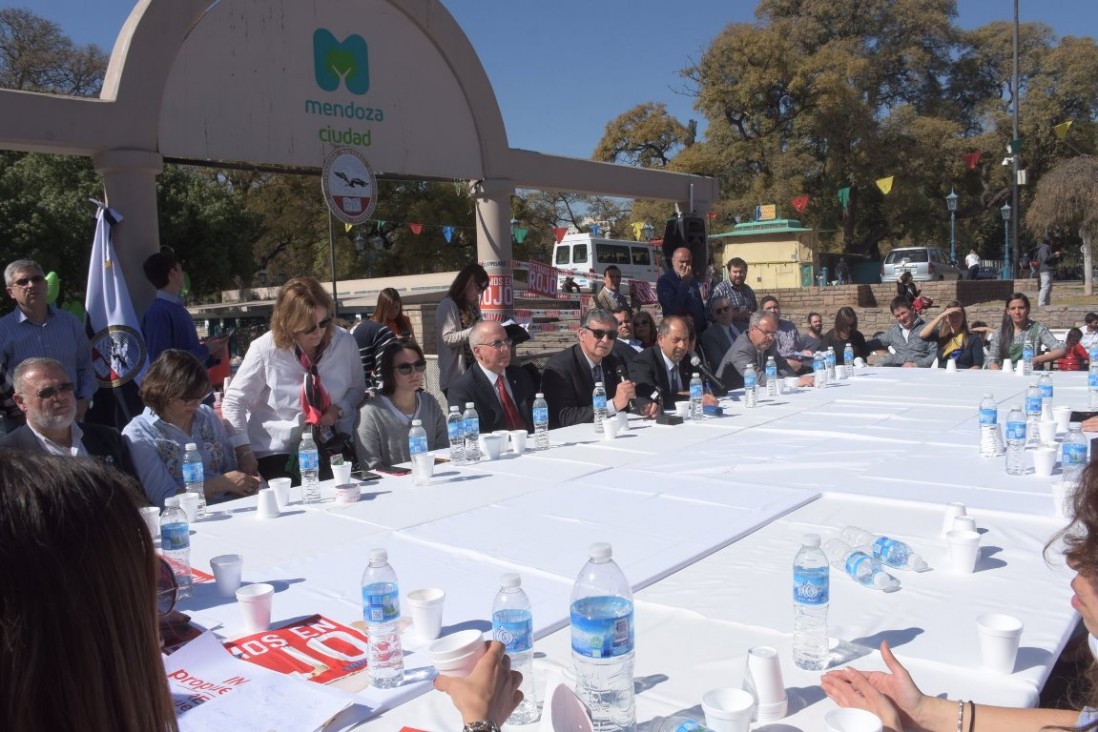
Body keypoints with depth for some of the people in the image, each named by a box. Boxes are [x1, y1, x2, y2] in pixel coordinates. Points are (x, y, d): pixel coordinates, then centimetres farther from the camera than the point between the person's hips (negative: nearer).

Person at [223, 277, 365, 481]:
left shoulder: (344, 342, -3)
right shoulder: (265, 349, -12)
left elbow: (357, 387, 12)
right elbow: (233, 402, -5)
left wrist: (340, 409, -9)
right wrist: (243, 451, -14)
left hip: (329, 450, 2)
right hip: (276, 455, -2)